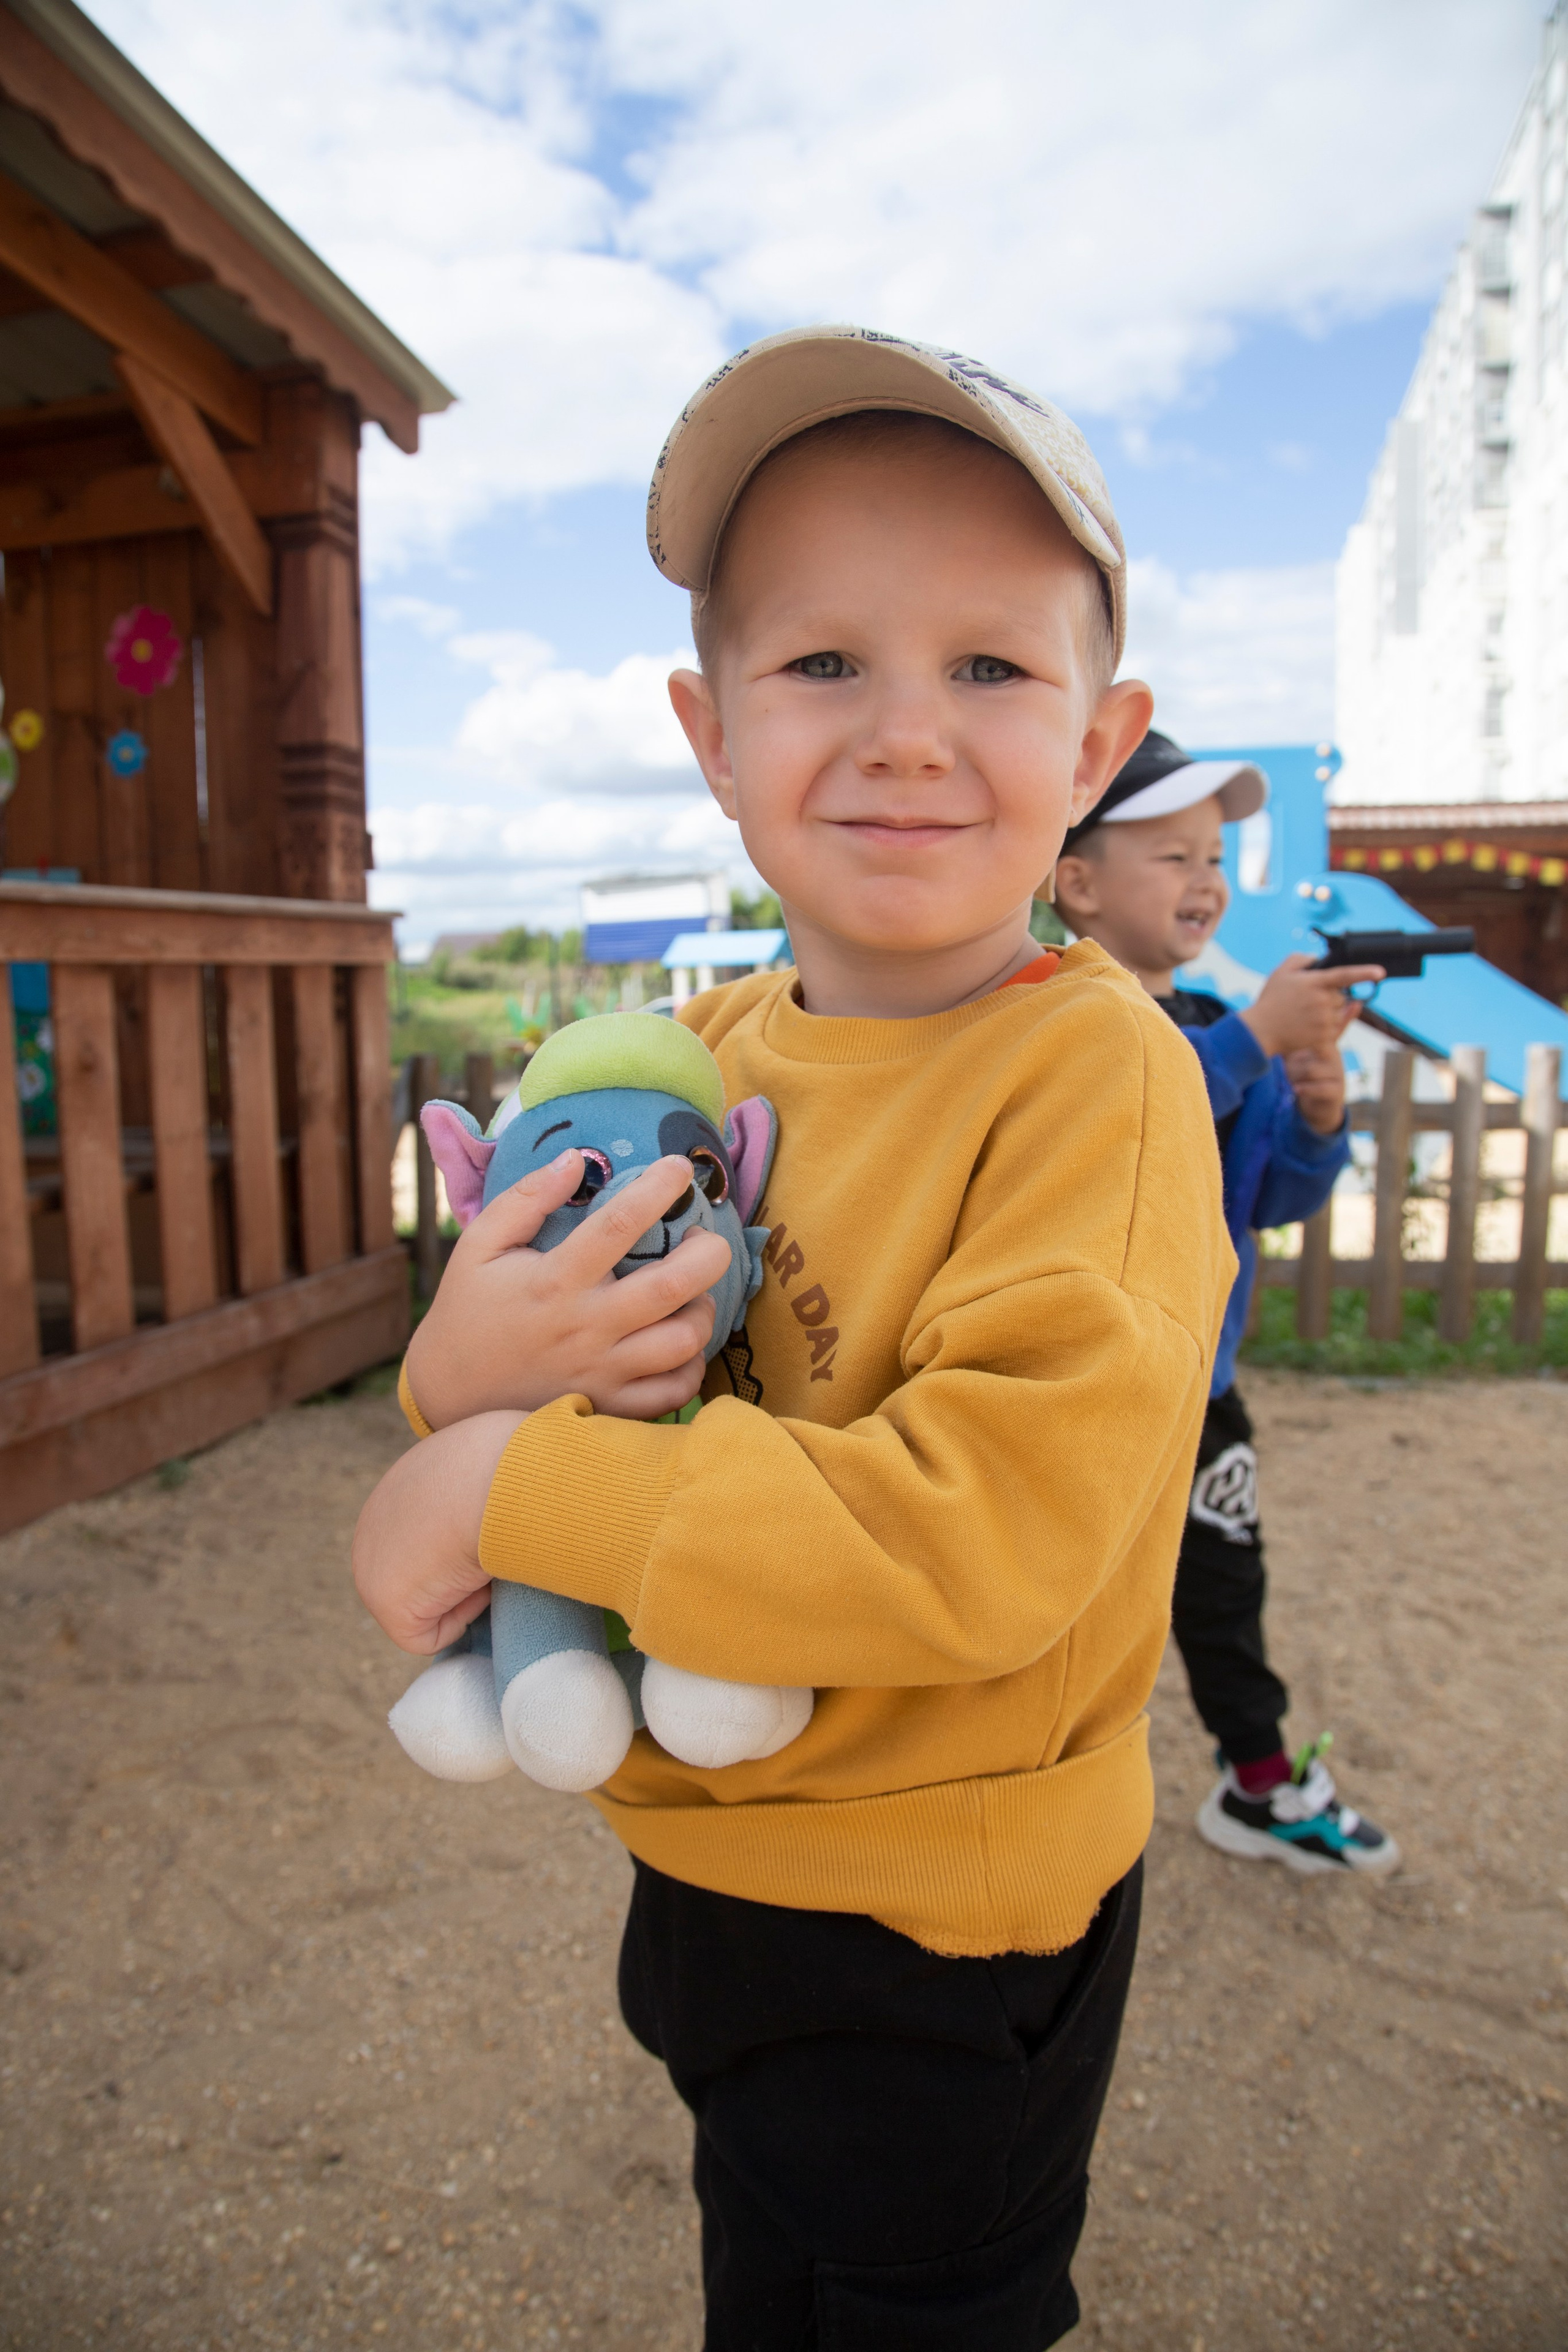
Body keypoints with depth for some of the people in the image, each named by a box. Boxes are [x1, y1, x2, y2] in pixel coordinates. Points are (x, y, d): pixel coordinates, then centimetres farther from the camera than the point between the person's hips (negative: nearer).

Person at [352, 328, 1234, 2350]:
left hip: (939, 1946, -6)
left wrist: (508, 1485, -28)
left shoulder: (1096, 1068, -24)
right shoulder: (696, 1061, -5)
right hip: (708, 1862, 6)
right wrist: (464, 1377, -22)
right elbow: (555, 1408, 2)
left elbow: (988, 1532, -32)